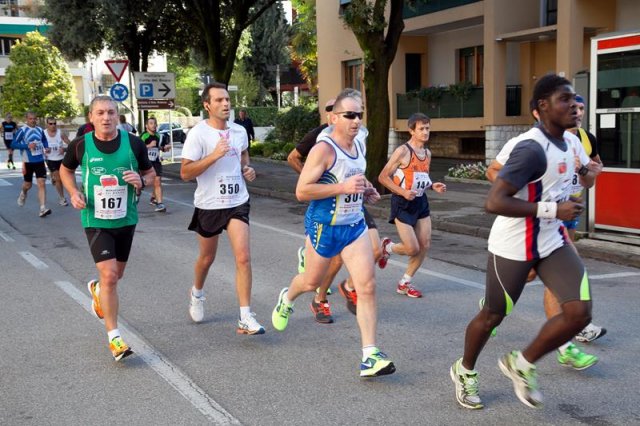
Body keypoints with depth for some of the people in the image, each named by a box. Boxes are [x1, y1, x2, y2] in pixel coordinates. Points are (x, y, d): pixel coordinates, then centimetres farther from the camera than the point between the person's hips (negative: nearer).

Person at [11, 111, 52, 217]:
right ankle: (23, 194, 51)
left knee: (41, 183, -10)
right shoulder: (22, 130, -8)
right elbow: (13, 144, -10)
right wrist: (27, 146, -21)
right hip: (28, 162, -2)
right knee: (28, 184, 13)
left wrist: (46, 148, 4)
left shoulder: (40, 130, 5)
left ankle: (43, 209, -14)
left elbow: (44, 140, 24)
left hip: (40, 161, 2)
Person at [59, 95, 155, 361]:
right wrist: (73, 192, -7)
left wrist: (141, 181, -17)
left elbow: (151, 173, 6)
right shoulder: (80, 145, -8)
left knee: (116, 274, 18)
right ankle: (114, 337, -3)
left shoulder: (133, 143, -7)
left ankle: (97, 289, 55)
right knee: (109, 275, -14)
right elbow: (65, 170, 11)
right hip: (96, 220, -3)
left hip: (126, 219, 3)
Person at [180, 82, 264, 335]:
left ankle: (245, 318, -8)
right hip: (208, 204, -3)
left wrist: (247, 168, 3)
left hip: (237, 202, 3)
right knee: (207, 258, 16)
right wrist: (214, 155, -27)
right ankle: (197, 294, 48)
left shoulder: (239, 131, 3)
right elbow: (185, 173, -17)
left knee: (243, 257, -11)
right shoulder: (198, 134, -13)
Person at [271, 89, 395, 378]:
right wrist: (343, 187, -29)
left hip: (355, 225, 6)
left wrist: (365, 190, 5)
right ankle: (287, 298, 54)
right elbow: (301, 191, -23)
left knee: (367, 286, -7)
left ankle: (370, 357, -4)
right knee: (312, 282, 16)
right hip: (325, 226, -5)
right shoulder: (323, 149, -19)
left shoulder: (359, 146, 6)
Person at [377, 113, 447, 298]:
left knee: (425, 246, 4)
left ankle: (405, 283, 19)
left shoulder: (427, 153, 9)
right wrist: (403, 192, -23)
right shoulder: (403, 151, -15)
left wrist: (433, 185, 2)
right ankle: (387, 247, 24)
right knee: (412, 249, -9)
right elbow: (383, 177, -13)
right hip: (403, 204, -7)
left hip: (421, 202, 7)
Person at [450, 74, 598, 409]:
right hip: (513, 246, -7)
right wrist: (551, 210, -31)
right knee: (493, 315, 11)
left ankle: (521, 365, 15)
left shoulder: (571, 142, 3)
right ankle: (464, 371, 40)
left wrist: (588, 175, 6)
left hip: (552, 242, 7)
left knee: (579, 312, -9)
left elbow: (583, 171, 28)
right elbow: (493, 202, -31)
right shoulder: (532, 148, -25)